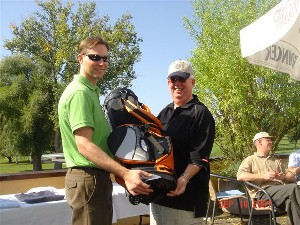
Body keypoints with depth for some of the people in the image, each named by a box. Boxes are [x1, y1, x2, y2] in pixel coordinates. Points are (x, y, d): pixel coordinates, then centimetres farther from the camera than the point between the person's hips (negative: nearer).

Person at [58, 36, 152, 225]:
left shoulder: (91, 90, 15)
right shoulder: (80, 92, -16)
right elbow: (84, 145, -26)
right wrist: (125, 173, -34)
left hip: (98, 177, 10)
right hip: (89, 178, -10)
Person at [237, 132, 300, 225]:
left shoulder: (276, 161, 31)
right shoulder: (250, 160, 12)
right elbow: (240, 176, -6)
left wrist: (284, 177, 3)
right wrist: (263, 176, -12)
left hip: (280, 191, 5)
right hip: (261, 192, -5)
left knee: (291, 200, -33)